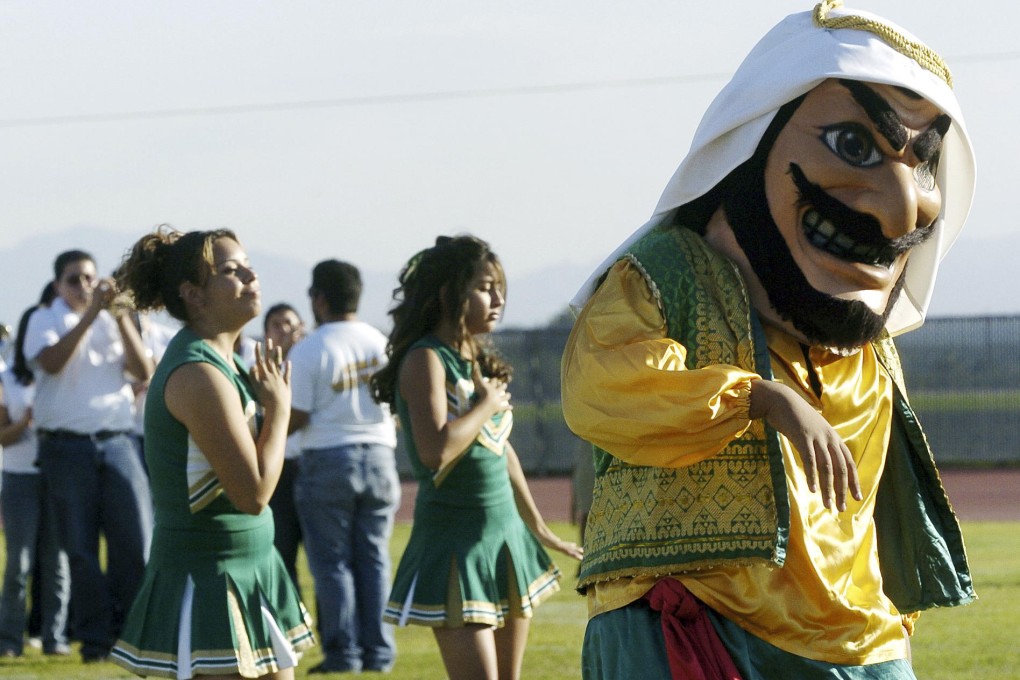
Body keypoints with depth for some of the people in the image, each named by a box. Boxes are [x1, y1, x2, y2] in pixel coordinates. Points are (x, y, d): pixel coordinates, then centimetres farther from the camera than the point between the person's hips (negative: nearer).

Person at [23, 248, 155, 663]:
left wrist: (121, 318, -9)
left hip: (117, 442, 3)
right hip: (66, 446, -2)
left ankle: (123, 629, 9)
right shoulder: (45, 321, 4)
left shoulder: (113, 322, 13)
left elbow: (144, 373, 1)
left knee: (135, 541, -5)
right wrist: (90, 315, -20)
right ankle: (94, 639, 10)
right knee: (80, 548, 1)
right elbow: (51, 361, -17)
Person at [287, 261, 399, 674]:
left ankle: (343, 653, 0)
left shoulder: (308, 351, -10)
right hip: (379, 455, 4)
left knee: (332, 563, 2)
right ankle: (378, 652, 8)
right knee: (374, 559, 9)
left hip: (327, 458, -4)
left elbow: (296, 418, -12)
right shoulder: (382, 345, 4)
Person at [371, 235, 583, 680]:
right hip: (454, 540, -8)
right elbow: (436, 451, -27)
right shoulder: (425, 360, -12)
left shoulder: (482, 361, 12)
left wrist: (537, 527, 27)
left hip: (507, 534, 8)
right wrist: (487, 405, -13)